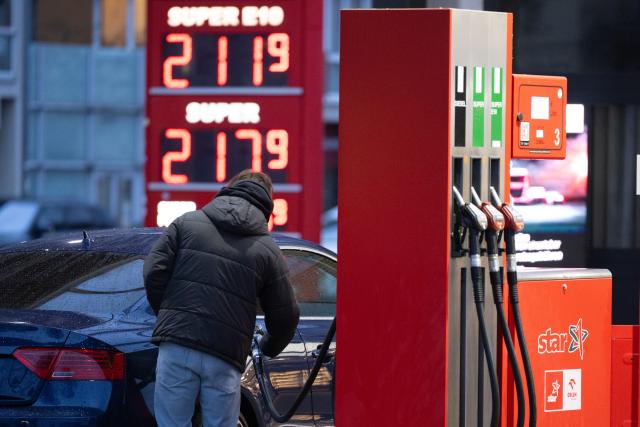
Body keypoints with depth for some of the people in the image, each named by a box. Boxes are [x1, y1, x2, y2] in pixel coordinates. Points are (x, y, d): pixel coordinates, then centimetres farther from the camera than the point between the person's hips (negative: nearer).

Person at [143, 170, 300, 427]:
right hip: (225, 358, 0)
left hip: (177, 348, 0)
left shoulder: (187, 223, 10)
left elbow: (154, 272, 3)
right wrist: (269, 348, 31)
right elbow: (286, 317, 10)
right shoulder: (268, 251, 9)